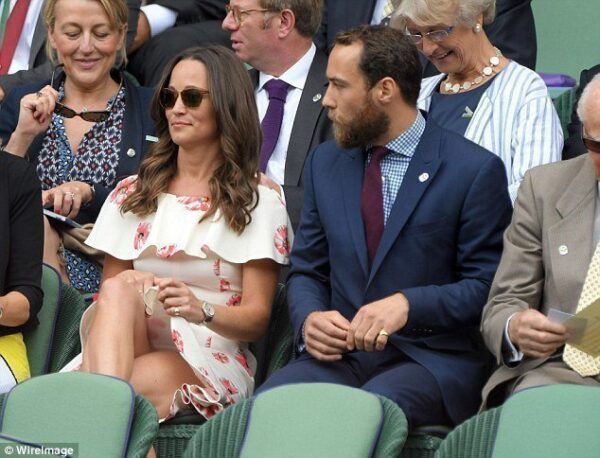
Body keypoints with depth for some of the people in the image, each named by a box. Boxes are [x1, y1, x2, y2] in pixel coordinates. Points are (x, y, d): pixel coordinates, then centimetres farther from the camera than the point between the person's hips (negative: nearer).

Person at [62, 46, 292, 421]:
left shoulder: (259, 201, 7)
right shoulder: (132, 194, 18)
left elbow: (257, 319, 1)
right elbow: (108, 292, 16)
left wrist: (203, 311, -22)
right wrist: (134, 291, -10)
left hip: (210, 366, -3)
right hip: (127, 347, 3)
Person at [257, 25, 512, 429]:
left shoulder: (476, 171, -2)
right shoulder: (325, 163, 16)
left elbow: (487, 287, -3)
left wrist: (408, 305, -18)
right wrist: (309, 318, -4)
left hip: (429, 358, -4)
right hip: (338, 353, 4)